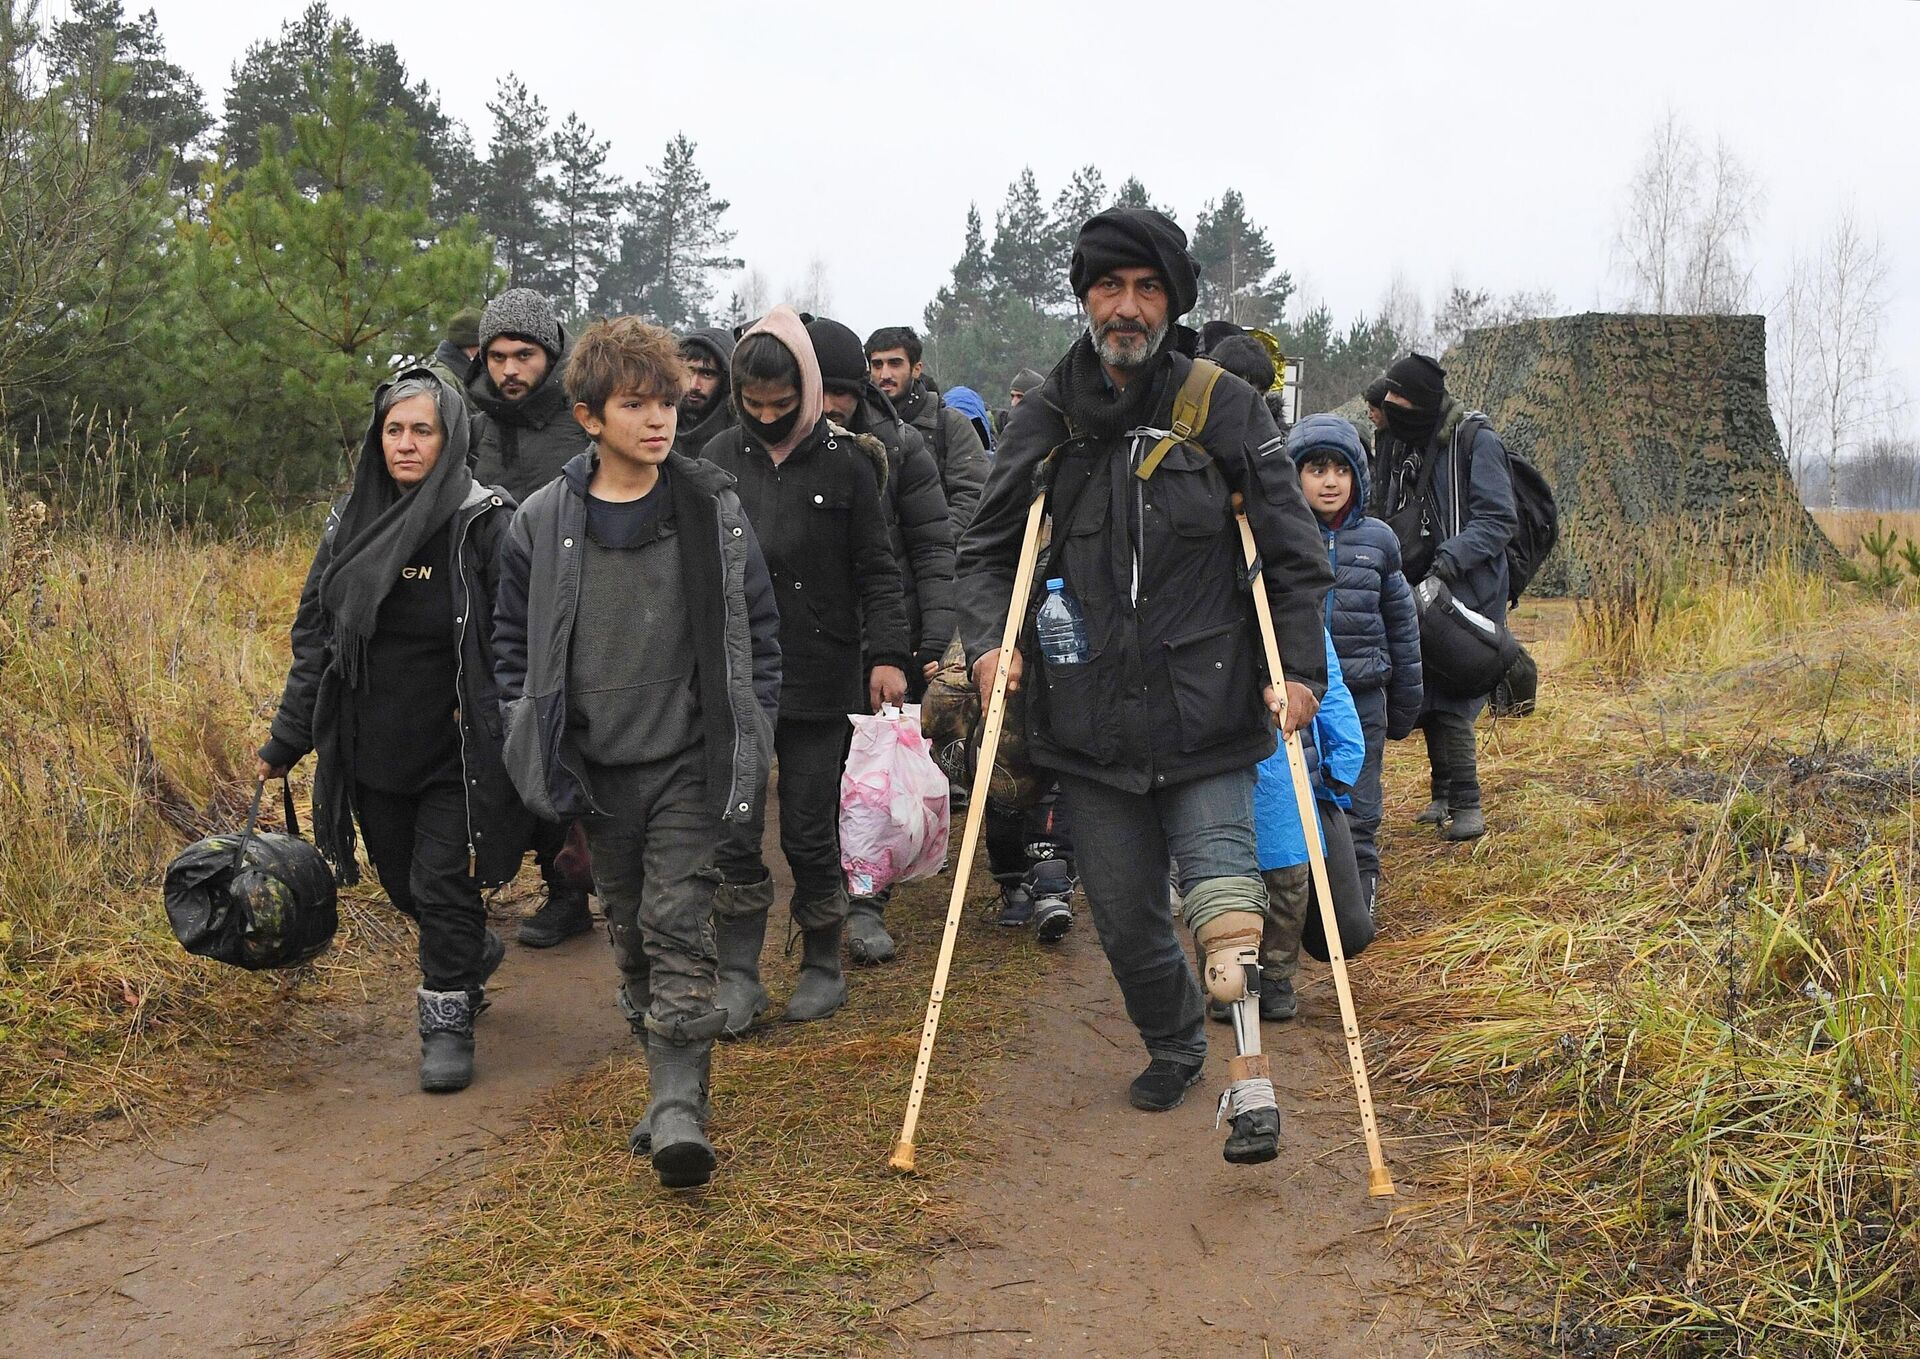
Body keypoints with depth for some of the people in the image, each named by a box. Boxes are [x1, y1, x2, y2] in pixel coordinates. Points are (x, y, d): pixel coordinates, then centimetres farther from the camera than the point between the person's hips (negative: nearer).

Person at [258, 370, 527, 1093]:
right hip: (373, 752, 5)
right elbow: (313, 635, 8)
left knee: (442, 884, -3)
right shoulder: (350, 524, 4)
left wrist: (500, 730, -17)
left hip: (456, 754, -5)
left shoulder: (485, 523, -11)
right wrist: (285, 742, 8)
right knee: (402, 883, 17)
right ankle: (473, 950, 45)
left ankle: (448, 1021, 15)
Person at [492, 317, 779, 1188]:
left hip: (690, 763, -2)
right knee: (629, 931, 12)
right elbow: (514, 640, 10)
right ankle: (671, 1090, 26)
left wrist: (753, 738, 0)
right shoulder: (543, 521, 0)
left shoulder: (714, 510, -2)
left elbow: (759, 629, 4)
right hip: (595, 769, 3)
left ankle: (678, 1109, -9)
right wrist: (529, 740, 3)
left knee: (679, 926, -10)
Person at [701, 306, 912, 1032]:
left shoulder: (844, 463, -1)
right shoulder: (719, 460, 5)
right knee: (733, 833, -1)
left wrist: (888, 653, -10)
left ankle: (823, 966, 23)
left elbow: (877, 570, 1)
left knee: (810, 835, 5)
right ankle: (738, 976, 10)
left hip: (820, 678, -2)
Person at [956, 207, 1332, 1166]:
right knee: (1122, 911, 11)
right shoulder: (1047, 417, 5)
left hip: (1206, 709, -2)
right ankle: (1172, 1044, 36)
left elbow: (1294, 554, 2)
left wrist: (1301, 669, -8)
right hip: (1089, 714, 3)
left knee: (1221, 886, -14)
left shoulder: (1226, 409, 0)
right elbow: (986, 548, 10)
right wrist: (988, 637, -7)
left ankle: (1250, 1076, -10)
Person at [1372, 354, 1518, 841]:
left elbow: (1497, 519, -15)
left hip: (1466, 590, -7)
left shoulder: (1477, 441, -10)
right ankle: (1444, 796, 23)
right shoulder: (1390, 440, 10)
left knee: (1448, 700, -13)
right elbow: (1383, 513, 20)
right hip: (1416, 585, 7)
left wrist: (1445, 566, -25)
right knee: (1427, 696, 10)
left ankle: (1466, 805, -6)